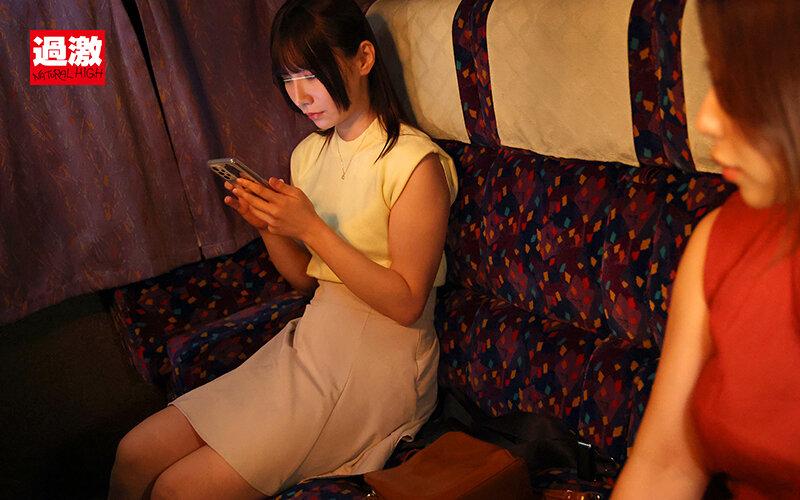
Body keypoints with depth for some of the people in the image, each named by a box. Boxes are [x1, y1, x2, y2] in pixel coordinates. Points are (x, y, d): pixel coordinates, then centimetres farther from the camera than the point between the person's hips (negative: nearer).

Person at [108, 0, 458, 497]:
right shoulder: (309, 153, 8)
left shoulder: (415, 162, -16)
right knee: (136, 455, -3)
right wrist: (267, 224, -7)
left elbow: (406, 303, -17)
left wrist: (312, 228, -23)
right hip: (312, 340, 7)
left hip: (378, 364, -6)